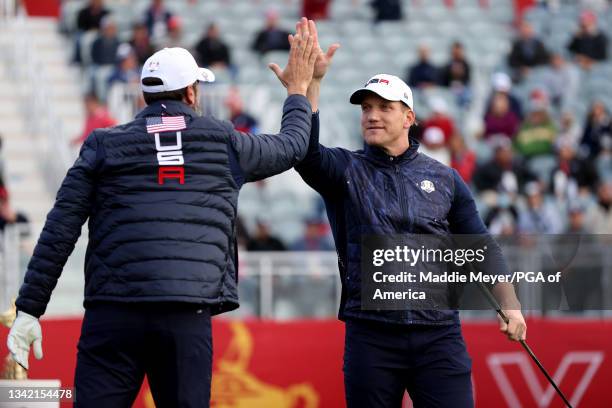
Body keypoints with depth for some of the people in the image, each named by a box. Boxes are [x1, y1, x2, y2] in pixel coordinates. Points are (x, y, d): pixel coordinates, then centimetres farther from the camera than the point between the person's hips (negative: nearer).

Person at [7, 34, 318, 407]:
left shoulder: (105, 145, 10)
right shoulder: (223, 142, 12)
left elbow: (60, 230, 4)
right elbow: (291, 146, 31)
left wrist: (29, 309, 6)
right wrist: (299, 89, 49)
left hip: (113, 312, 0)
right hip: (188, 317, 0)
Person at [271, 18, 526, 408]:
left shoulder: (444, 179, 12)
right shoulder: (345, 171, 7)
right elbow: (306, 151, -15)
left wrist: (510, 305, 1)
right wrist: (311, 83, -27)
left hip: (438, 335, 1)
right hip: (371, 335, -1)